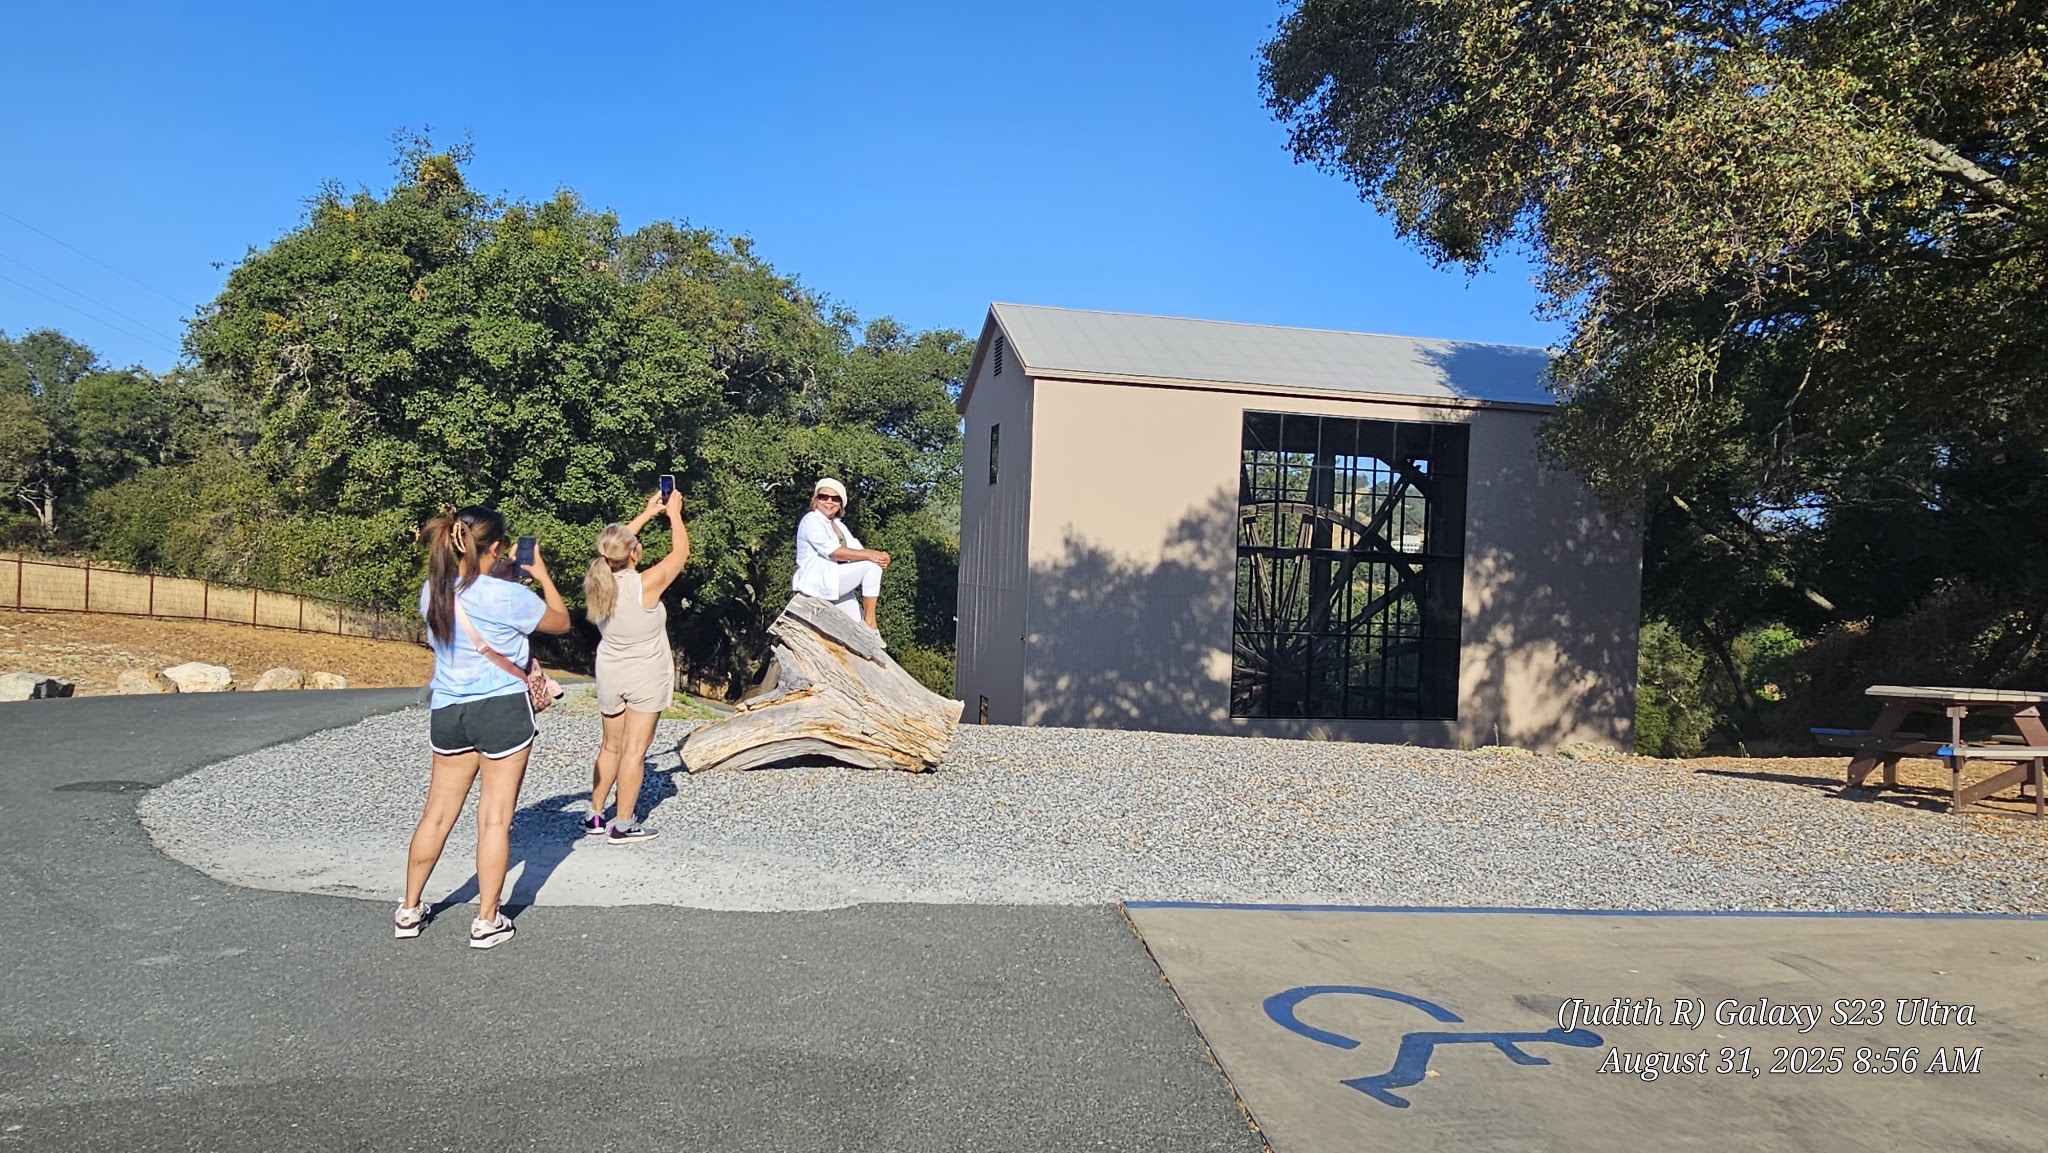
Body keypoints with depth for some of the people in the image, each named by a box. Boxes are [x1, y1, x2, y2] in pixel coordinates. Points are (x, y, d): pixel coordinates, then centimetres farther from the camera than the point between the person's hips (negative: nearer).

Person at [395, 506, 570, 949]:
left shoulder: (431, 593, -1)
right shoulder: (507, 596, -18)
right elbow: (561, 621, -1)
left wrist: (500, 574, 17)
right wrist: (542, 576, 9)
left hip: (447, 711, 5)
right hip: (503, 711, -5)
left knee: (438, 814, 17)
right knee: (495, 818, 4)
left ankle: (410, 910, 27)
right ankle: (487, 921, 12)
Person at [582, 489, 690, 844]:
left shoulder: (600, 580, -8)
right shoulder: (645, 584, -23)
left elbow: (618, 543, 12)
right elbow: (681, 552, -10)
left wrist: (648, 513, 18)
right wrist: (674, 512, 4)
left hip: (610, 673, 6)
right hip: (646, 677, -6)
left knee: (611, 747, 18)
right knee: (634, 750, 0)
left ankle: (595, 815, 25)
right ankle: (623, 825, 5)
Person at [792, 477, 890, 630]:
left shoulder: (839, 525, 20)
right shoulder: (811, 521, -8)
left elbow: (857, 551, 5)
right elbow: (834, 551, -22)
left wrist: (879, 555, -17)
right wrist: (870, 555, -26)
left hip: (837, 584, 9)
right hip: (819, 582, -9)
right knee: (872, 565, -18)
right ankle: (870, 622, -17)